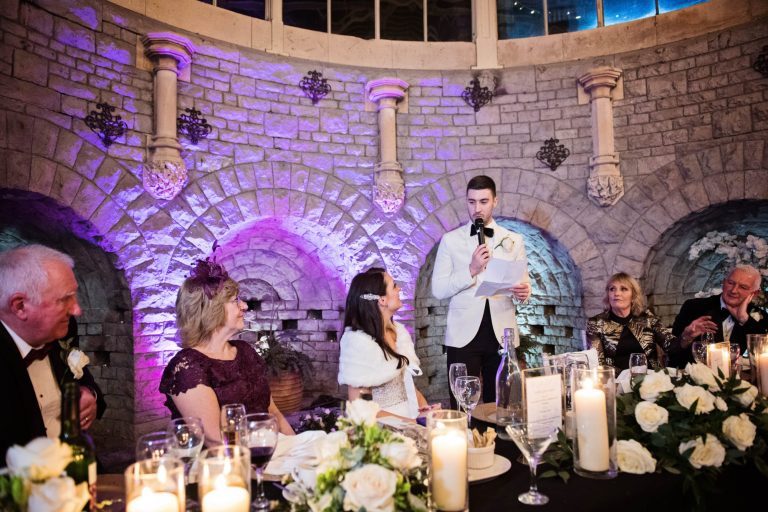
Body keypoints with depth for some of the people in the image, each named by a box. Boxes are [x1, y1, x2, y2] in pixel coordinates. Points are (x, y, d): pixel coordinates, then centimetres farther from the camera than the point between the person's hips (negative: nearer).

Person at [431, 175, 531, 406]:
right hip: (464, 335, -1)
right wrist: (471, 270, -14)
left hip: (501, 334, 2)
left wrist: (523, 291, -14)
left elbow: (524, 286, 9)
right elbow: (438, 289, -2)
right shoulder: (451, 240, 4)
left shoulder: (513, 240, 10)